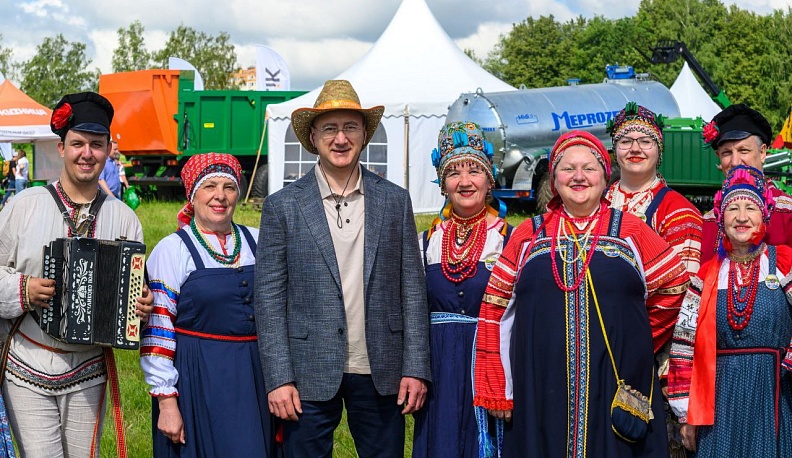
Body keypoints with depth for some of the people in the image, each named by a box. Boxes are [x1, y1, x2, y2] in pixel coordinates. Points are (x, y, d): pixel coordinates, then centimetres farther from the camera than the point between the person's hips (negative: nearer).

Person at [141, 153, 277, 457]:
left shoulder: (256, 242, 7)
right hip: (196, 382, -4)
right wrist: (166, 402, -12)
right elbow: (156, 332, -8)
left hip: (254, 379, 4)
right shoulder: (171, 250, -5)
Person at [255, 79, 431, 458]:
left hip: (381, 372, 2)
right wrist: (278, 379, -8)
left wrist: (416, 368, 0)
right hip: (309, 374, -1)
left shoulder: (395, 201, 5)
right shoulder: (283, 206, -1)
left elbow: (412, 289, 5)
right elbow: (269, 298, -2)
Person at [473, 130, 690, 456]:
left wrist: (637, 339, 8)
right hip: (541, 394, 1)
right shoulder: (528, 235, 8)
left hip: (618, 390, 0)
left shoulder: (631, 231, 6)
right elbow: (495, 311, 6)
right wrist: (495, 389, 1)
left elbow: (675, 286, 11)